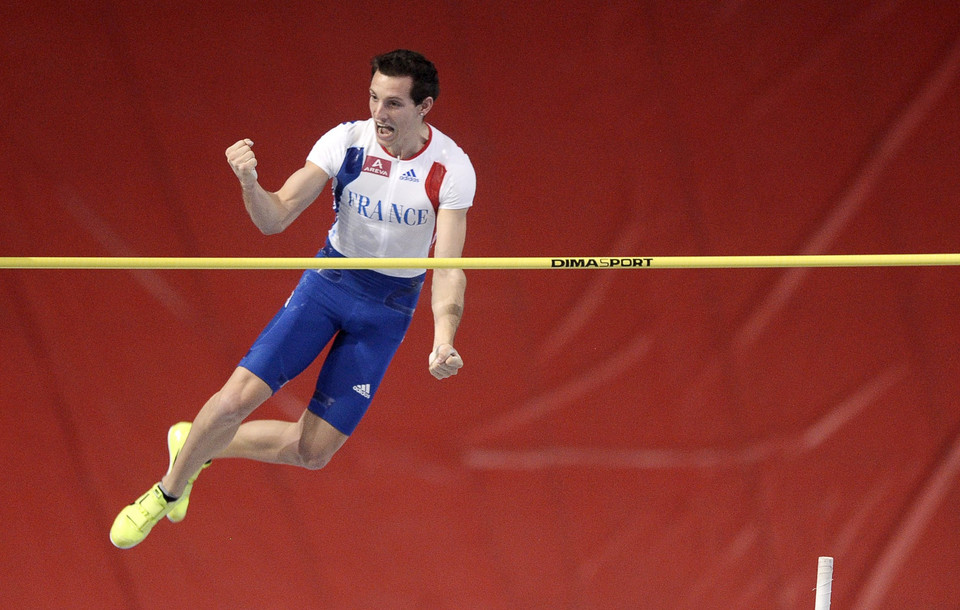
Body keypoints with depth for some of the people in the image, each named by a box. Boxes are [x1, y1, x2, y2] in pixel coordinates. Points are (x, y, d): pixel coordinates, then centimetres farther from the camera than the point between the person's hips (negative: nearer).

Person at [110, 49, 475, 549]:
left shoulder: (451, 167, -19)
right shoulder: (346, 141, -16)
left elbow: (449, 269, -21)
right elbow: (275, 218, -15)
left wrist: (443, 340, -39)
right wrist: (249, 183, -37)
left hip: (389, 306, 0)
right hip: (329, 279, 0)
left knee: (312, 452, -2)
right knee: (237, 399, -16)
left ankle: (199, 447, 26)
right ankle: (169, 488, 13)